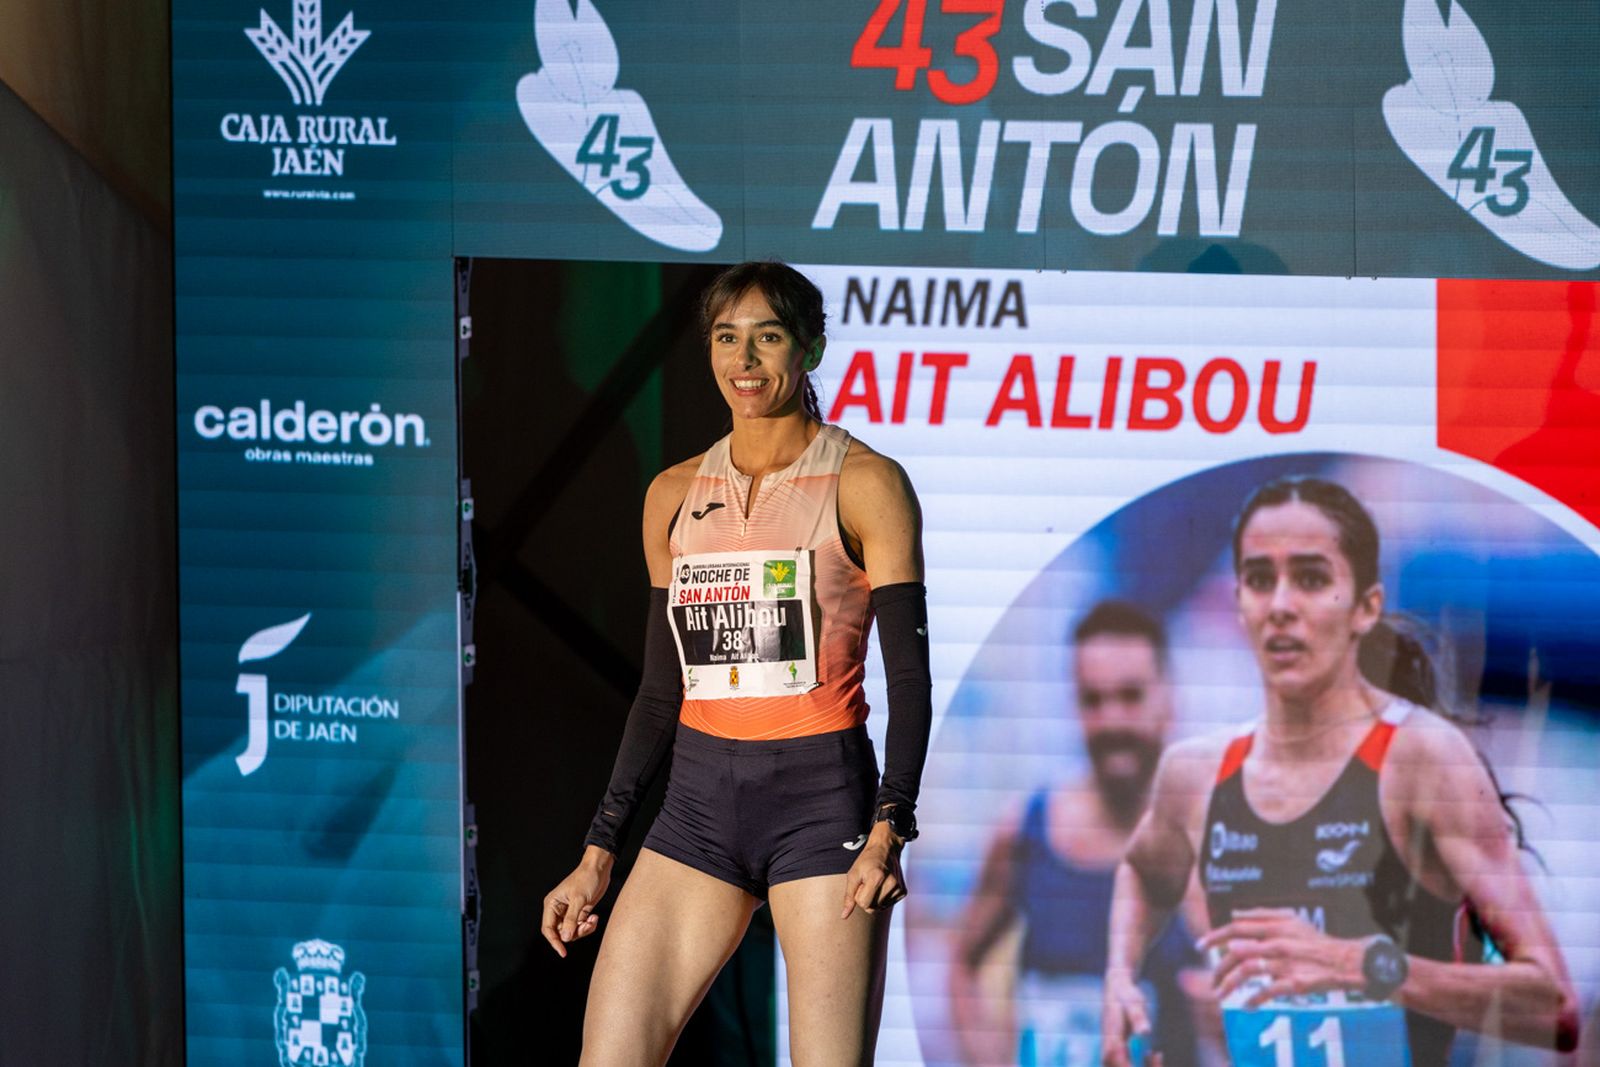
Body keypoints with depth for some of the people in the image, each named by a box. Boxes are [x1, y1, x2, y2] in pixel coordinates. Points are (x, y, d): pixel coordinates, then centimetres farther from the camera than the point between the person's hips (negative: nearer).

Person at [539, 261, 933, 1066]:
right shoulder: (675, 495, 12)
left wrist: (887, 833, -20)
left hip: (821, 796, -5)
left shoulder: (864, 486, -2)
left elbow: (908, 676, -7)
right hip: (700, 800, 5)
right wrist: (598, 855, 14)